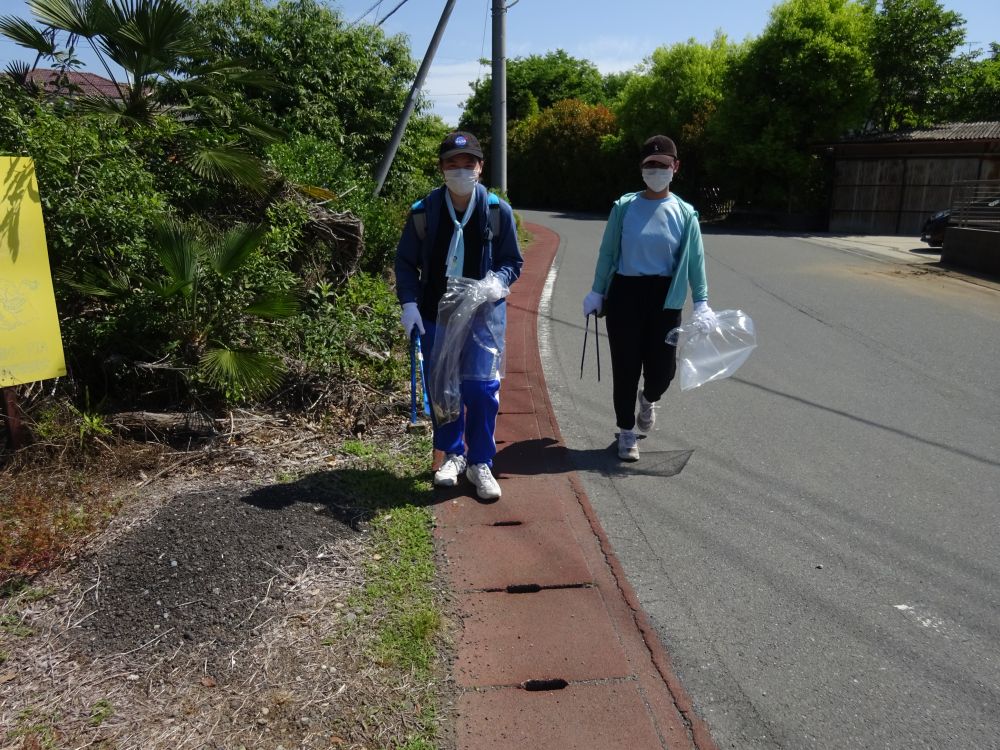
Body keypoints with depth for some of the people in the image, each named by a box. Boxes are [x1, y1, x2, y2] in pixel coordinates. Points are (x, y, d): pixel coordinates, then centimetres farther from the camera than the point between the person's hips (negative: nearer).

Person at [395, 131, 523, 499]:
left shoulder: (498, 211, -4)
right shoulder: (423, 212, -3)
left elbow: (513, 261, 3)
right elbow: (406, 262, 5)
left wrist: (498, 282, -18)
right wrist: (409, 304, -7)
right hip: (435, 316, 2)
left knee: (482, 390, -1)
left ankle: (480, 463, 16)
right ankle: (452, 454, 30)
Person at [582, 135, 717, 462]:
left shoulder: (684, 213, 1)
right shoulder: (624, 207, -1)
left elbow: (696, 260, -1)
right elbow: (607, 253, 4)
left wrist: (701, 303, -10)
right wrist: (596, 292, 3)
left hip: (665, 298, 1)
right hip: (625, 293, -1)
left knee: (662, 368, 1)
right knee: (625, 367, 2)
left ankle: (648, 400, 39)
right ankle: (626, 432, 21)